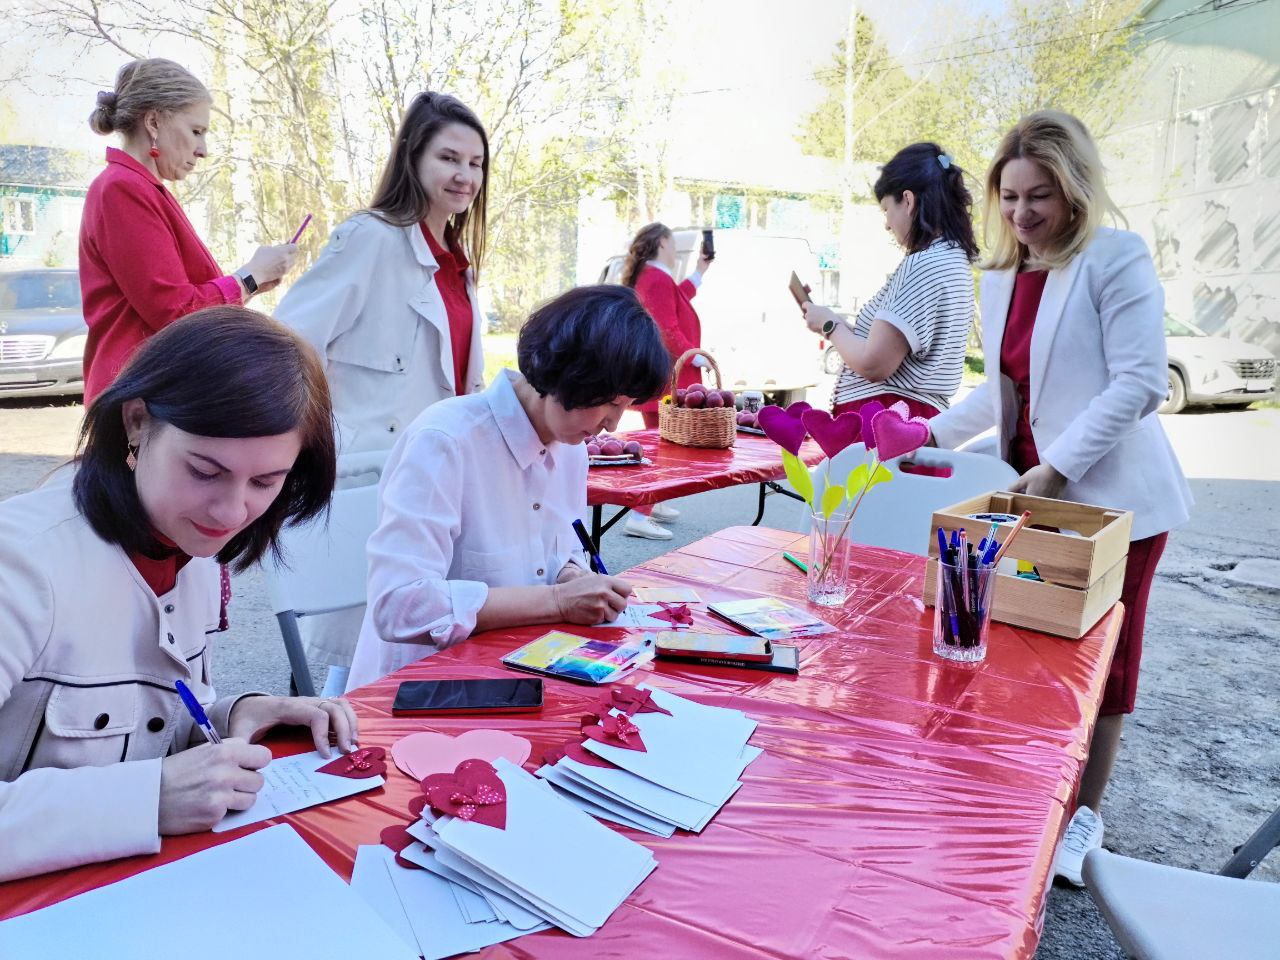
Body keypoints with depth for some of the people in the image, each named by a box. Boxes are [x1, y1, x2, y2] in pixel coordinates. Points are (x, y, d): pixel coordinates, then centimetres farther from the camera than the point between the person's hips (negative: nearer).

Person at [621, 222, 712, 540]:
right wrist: (697, 358, -14)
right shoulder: (658, 279, -16)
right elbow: (667, 331, -23)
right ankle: (639, 517, -13)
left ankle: (654, 504, 30)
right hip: (665, 377, -11)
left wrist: (699, 271, 38)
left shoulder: (648, 277, 18)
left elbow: (676, 301, 34)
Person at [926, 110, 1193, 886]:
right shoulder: (1001, 278, 11)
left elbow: (1139, 383, -16)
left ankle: (1085, 817, 23)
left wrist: (1059, 466, -20)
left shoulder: (1116, 259, -10)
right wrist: (927, 435, 13)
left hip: (1113, 498, -5)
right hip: (1036, 494, 6)